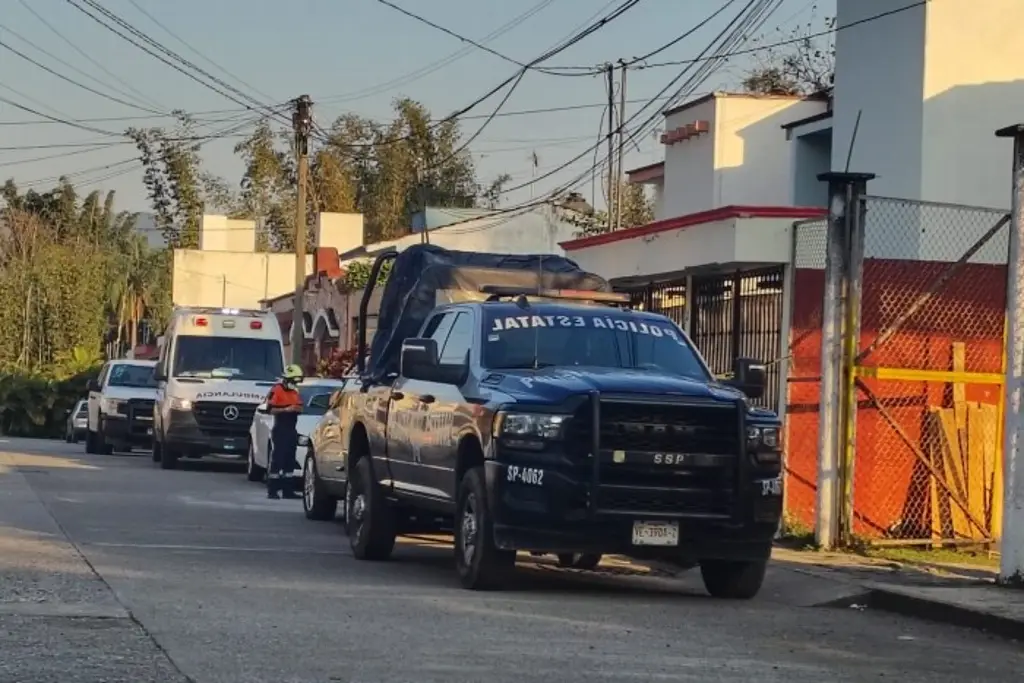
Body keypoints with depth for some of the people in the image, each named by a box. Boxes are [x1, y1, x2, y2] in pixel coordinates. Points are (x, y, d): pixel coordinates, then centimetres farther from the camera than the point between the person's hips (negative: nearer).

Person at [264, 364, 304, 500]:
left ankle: (286, 490, 13)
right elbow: (270, 409, -13)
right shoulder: (276, 390, -7)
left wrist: (298, 409, 1)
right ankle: (272, 491, -9)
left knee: (289, 462, 9)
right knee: (277, 460, -9)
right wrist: (286, 409, -21)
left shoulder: (295, 392, 17)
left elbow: (299, 407, 24)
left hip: (291, 430, 8)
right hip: (280, 430, -8)